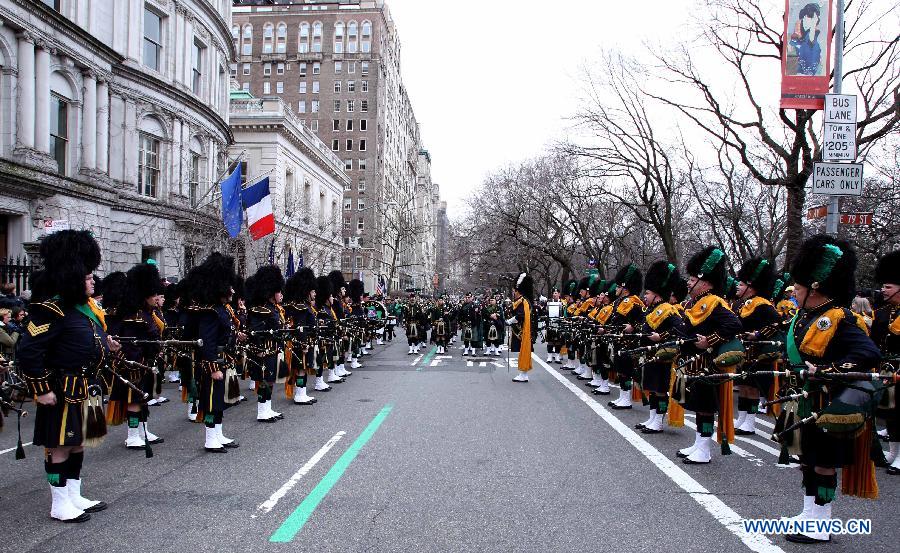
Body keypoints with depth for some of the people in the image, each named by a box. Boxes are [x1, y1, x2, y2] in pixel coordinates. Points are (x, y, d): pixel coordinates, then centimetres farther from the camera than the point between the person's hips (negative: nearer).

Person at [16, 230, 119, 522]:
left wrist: (104, 345, 10)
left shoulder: (84, 306, 11)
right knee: (59, 448, 3)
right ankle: (60, 505, 14)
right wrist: (41, 390, -21)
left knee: (77, 445, 17)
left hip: (86, 389, 9)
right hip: (63, 392, -9)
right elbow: (28, 351, -22)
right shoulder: (53, 308, -18)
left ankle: (75, 497, 28)